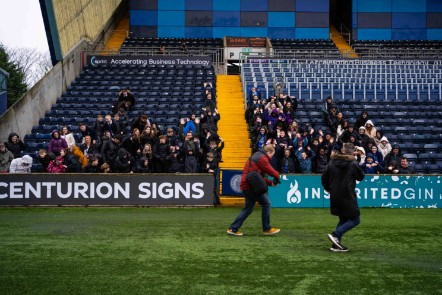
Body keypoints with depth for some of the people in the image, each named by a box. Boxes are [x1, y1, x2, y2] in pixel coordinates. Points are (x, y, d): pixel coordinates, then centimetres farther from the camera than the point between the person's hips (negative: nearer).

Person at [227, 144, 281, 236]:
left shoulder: (256, 156, 24)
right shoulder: (262, 158, -9)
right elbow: (271, 172, -12)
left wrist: (270, 182, 13)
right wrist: (277, 177, 10)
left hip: (247, 185, 10)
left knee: (248, 208, 13)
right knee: (266, 203, -2)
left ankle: (233, 229, 12)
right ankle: (267, 229, 4)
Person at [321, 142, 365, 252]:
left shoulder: (332, 162, 4)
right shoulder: (353, 164, -10)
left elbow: (324, 177, 7)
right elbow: (361, 177, 3)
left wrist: (327, 188, 23)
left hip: (335, 197, 7)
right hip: (347, 197, -7)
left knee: (343, 219, 20)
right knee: (355, 220, 5)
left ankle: (336, 245, 14)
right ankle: (335, 235, -12)